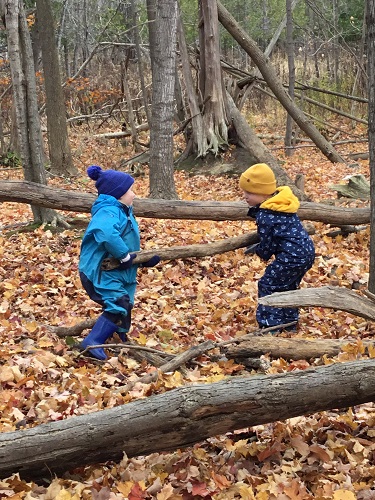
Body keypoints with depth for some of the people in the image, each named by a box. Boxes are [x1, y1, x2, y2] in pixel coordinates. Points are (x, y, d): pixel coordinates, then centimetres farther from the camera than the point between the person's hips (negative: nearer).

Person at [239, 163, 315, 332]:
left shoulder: (264, 216, -19)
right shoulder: (281, 203, 9)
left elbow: (267, 246, -9)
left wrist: (258, 250, 13)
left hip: (291, 257, -10)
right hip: (307, 251, 10)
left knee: (268, 286, 4)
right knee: (288, 286, 24)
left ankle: (269, 326, 7)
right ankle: (290, 322, 33)